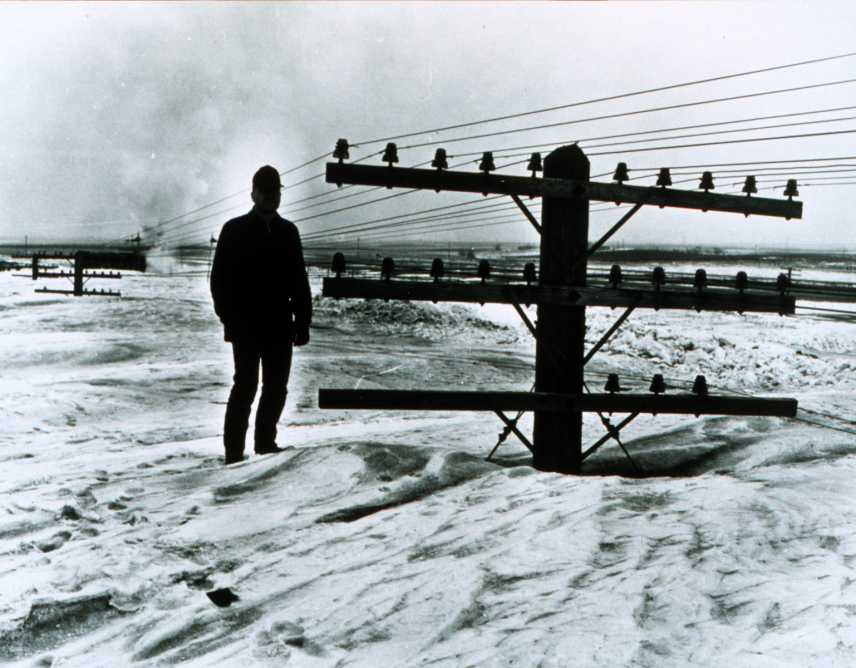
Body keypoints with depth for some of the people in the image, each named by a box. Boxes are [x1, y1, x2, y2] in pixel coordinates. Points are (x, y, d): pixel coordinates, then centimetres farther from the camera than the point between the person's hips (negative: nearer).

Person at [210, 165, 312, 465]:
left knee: (276, 387, 6)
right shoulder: (235, 230, 3)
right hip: (246, 325, -4)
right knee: (246, 385, -5)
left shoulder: (288, 232, 14)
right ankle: (234, 449, 3)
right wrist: (229, 317, -8)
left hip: (279, 326, 4)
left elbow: (299, 280, 15)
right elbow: (219, 279, 1)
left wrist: (303, 321, 8)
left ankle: (266, 442, 20)